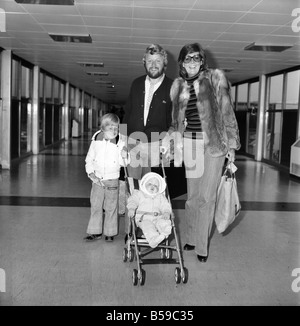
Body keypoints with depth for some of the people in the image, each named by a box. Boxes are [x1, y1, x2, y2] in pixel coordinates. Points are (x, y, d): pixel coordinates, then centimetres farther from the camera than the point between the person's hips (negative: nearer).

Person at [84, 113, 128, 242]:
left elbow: (123, 163, -5)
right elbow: (89, 159, 7)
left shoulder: (119, 143, -9)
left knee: (111, 207, 7)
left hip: (112, 180, -2)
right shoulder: (96, 141, -3)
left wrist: (124, 157, -26)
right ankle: (95, 232, 20)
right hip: (97, 179, 2)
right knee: (95, 206, 8)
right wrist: (91, 173, -3)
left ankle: (110, 233, 20)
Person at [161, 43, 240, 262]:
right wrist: (170, 135, -5)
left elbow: (227, 112, -1)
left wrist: (231, 144, -4)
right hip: (189, 143, 3)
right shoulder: (178, 86, 10)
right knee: (192, 195, 9)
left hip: (214, 143, -3)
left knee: (207, 197, -1)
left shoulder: (216, 79, 0)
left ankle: (202, 245, 13)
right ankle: (191, 238, 27)